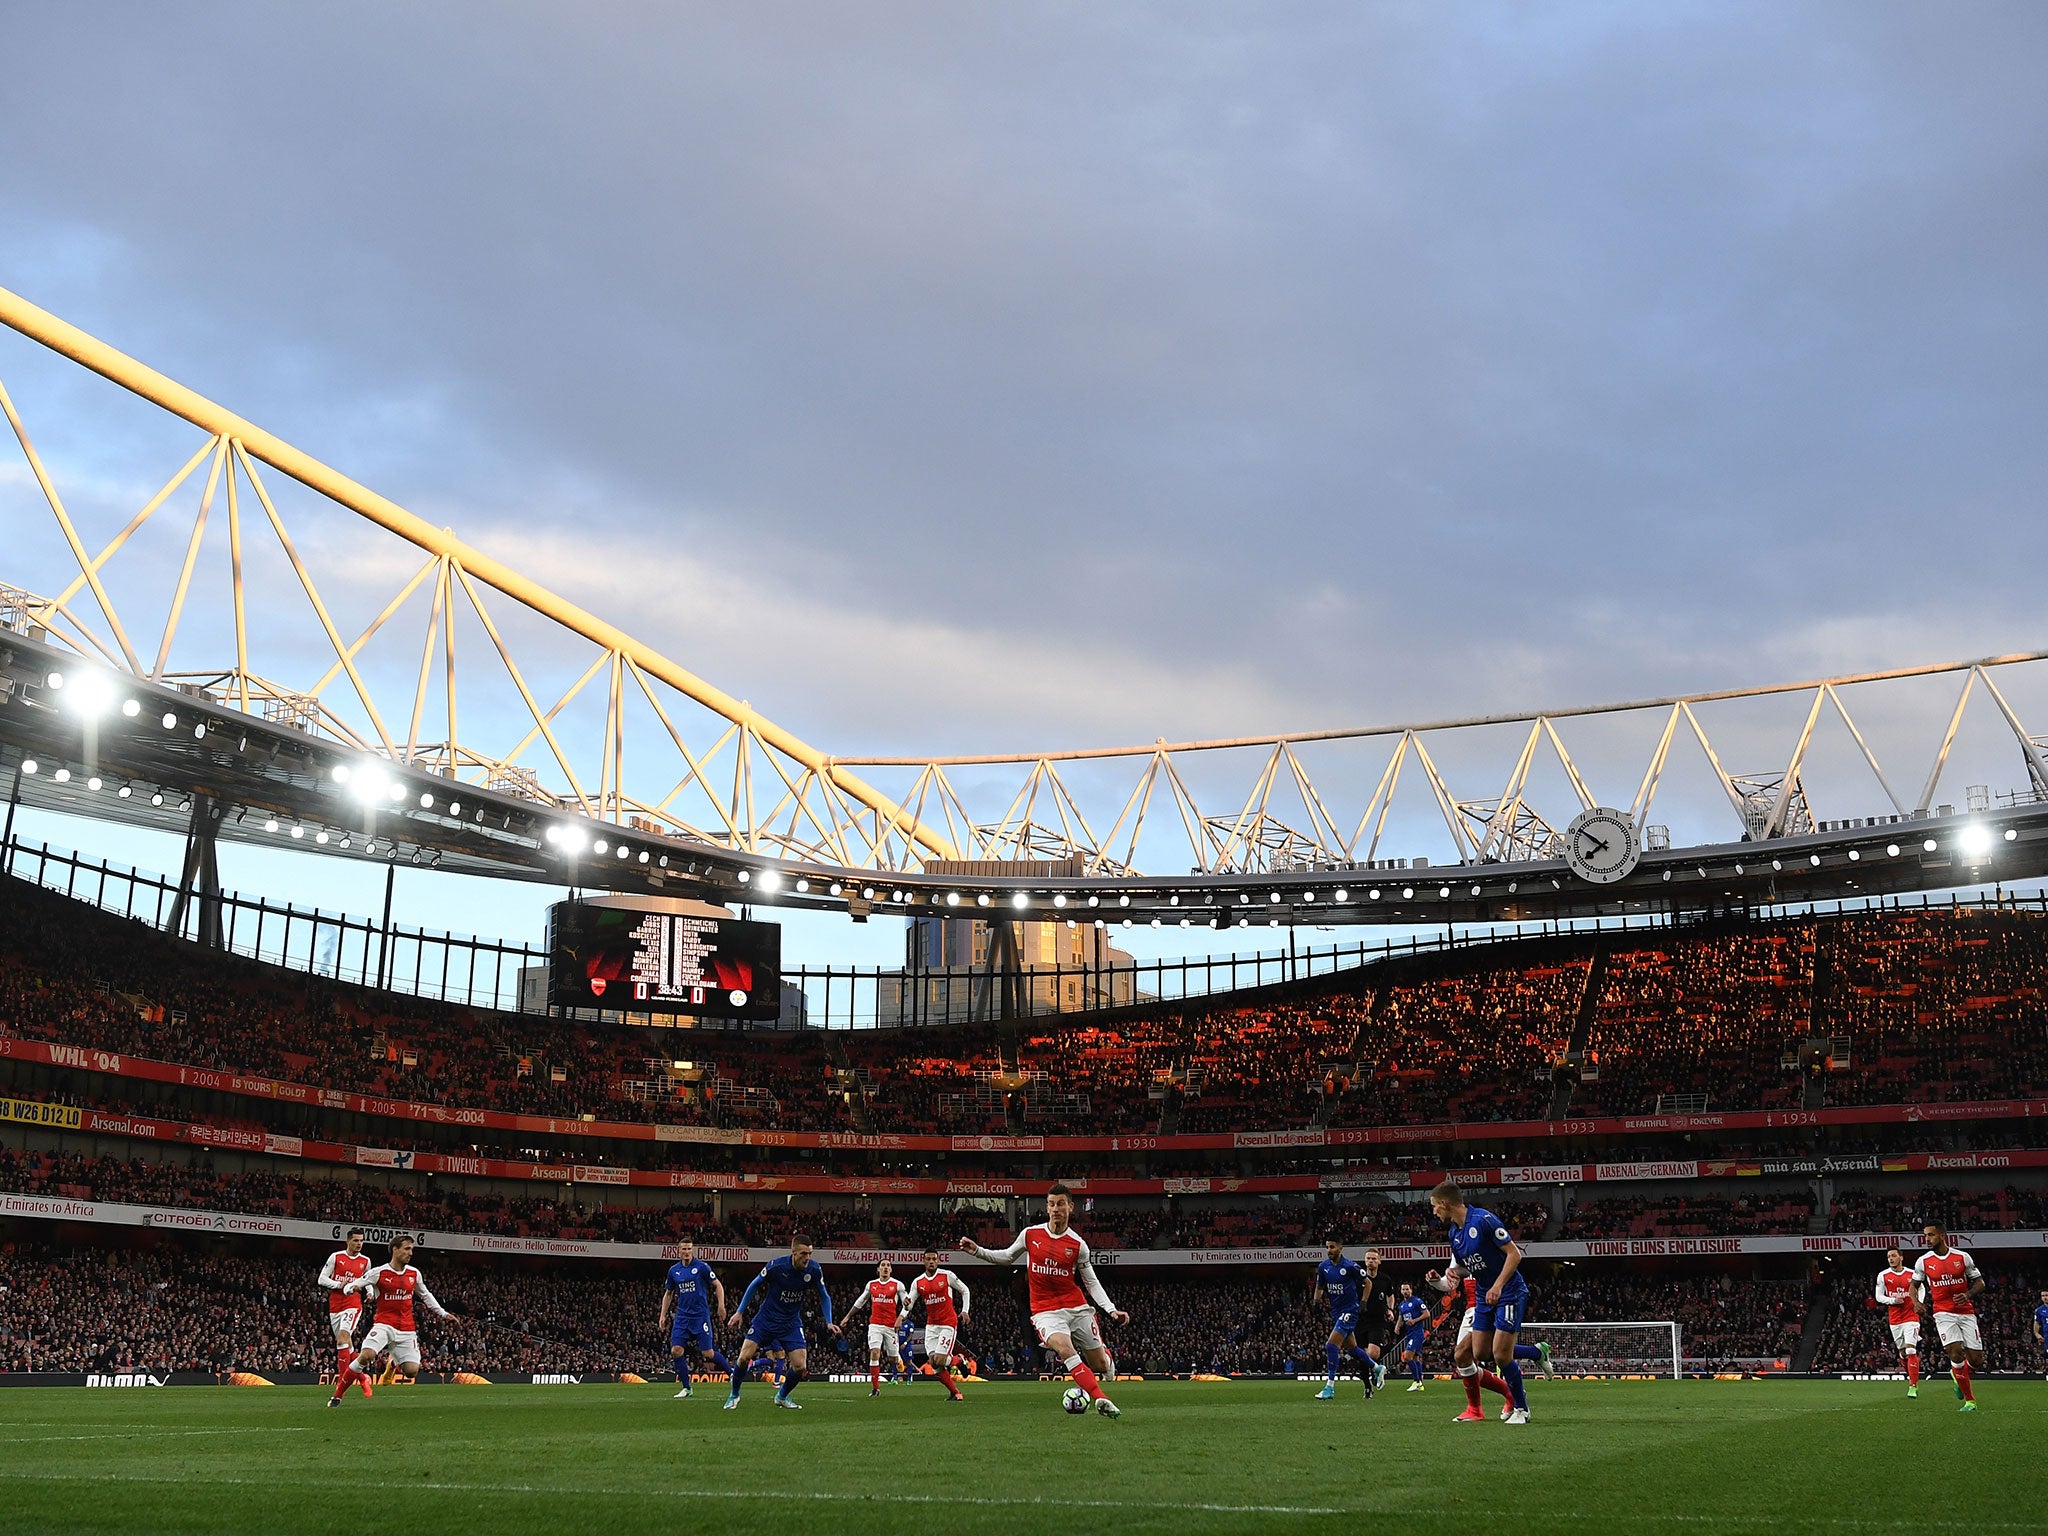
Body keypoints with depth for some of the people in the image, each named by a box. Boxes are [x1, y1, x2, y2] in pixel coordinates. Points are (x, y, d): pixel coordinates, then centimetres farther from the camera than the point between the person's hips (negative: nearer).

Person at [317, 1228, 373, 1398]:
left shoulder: (365, 1261, 7)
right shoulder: (335, 1257, 1)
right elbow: (322, 1279, 1)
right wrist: (339, 1285, -14)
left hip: (353, 1305, -1)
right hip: (335, 1306, 2)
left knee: (342, 1340, -21)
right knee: (347, 1347, 7)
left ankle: (342, 1382, -20)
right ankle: (363, 1379, 24)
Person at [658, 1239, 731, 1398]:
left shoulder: (701, 1266, -4)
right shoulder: (674, 1270, 9)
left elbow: (717, 1285, -1)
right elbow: (668, 1294, 19)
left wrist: (721, 1305, -12)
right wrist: (663, 1315, 13)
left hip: (701, 1316, -4)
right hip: (682, 1317, 4)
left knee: (708, 1353, -8)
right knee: (676, 1350, -8)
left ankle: (731, 1372, 16)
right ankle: (686, 1388, 4)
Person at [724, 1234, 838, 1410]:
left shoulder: (814, 1269, -14)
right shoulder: (776, 1265, -21)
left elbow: (824, 1296, 3)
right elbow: (755, 1285, -4)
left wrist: (829, 1322, -6)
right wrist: (740, 1312, -1)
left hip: (791, 1323, 2)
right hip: (766, 1319, -2)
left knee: (800, 1366, -8)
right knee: (744, 1357, -12)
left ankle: (782, 1396, 20)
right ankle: (734, 1395, 15)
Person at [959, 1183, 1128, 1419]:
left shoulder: (1078, 1244, -3)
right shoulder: (1030, 1234, -2)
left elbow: (1091, 1282, 5)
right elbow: (1007, 1256, 15)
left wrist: (1111, 1310, -6)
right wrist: (978, 1251, 3)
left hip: (1077, 1307, 1)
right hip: (1045, 1310, -1)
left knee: (1100, 1365, 6)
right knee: (1064, 1349, -32)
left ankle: (1106, 1356, 46)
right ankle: (1101, 1399, -34)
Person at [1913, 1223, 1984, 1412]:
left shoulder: (1962, 1257, -1)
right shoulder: (1923, 1262, 1)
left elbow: (1979, 1282, 6)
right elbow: (1914, 1284, 15)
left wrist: (1968, 1295, -13)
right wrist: (1917, 1303, -5)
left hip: (1966, 1313, 1)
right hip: (1943, 1313, -1)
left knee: (1976, 1360, -3)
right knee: (1956, 1352, -20)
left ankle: (1957, 1375, 32)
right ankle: (1970, 1400, -9)